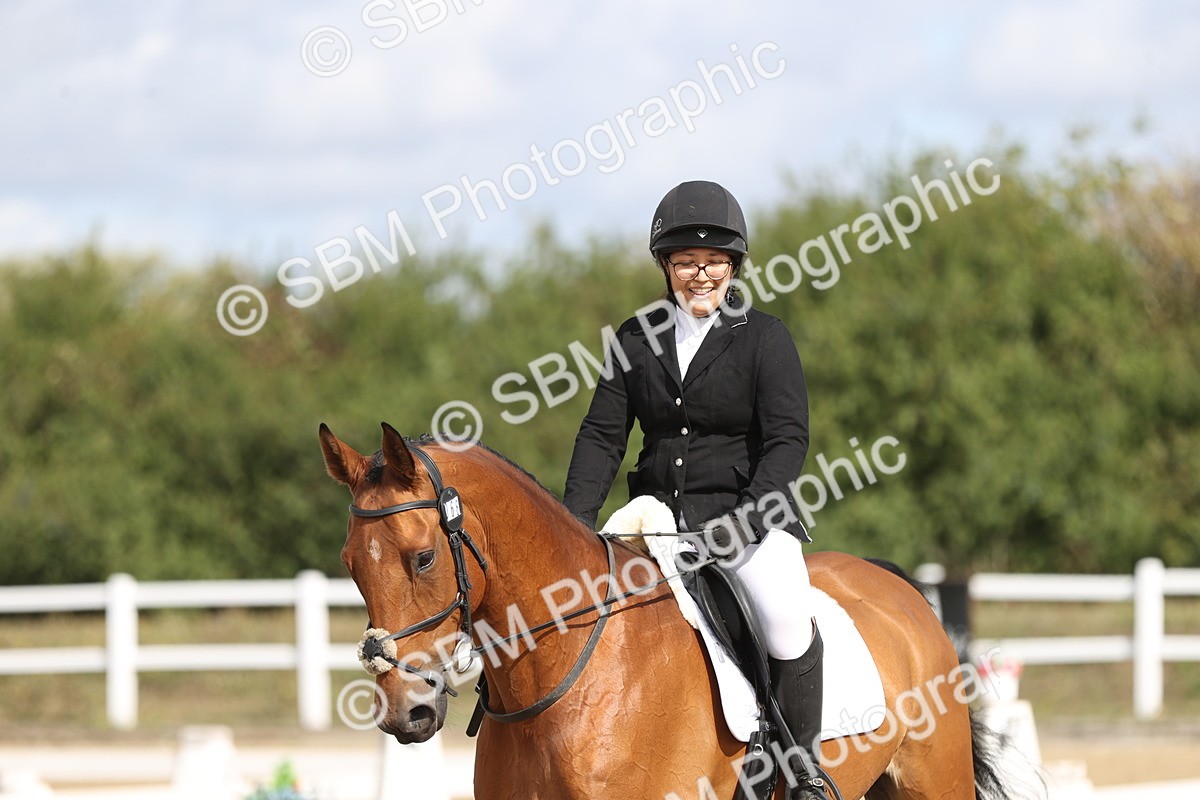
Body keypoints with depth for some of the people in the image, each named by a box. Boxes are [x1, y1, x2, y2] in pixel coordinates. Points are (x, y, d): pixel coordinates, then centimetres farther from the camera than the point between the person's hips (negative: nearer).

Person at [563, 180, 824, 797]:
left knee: (788, 621, -29)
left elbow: (788, 438, -9)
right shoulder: (636, 340, 9)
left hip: (750, 516, -4)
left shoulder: (765, 338, -2)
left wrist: (747, 518, -23)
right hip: (658, 515, 4)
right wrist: (574, 521, -8)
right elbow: (602, 435, 7)